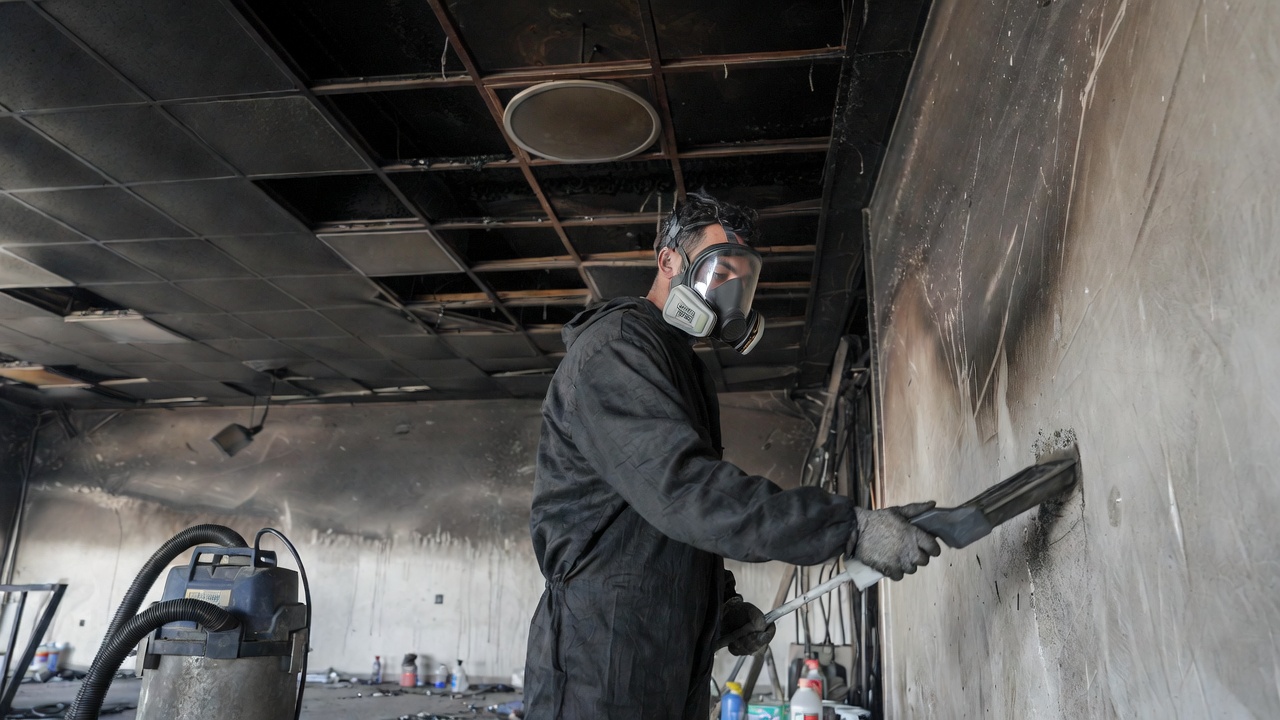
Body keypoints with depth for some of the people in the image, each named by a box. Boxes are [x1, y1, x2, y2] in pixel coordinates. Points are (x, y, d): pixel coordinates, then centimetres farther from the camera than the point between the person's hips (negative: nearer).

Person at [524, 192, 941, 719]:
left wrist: (723, 604, 10)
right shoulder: (614, 345, -12)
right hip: (604, 657, -9)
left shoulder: (682, 366, 20)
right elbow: (680, 489, -26)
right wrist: (851, 528, -27)